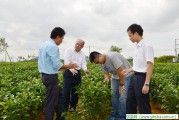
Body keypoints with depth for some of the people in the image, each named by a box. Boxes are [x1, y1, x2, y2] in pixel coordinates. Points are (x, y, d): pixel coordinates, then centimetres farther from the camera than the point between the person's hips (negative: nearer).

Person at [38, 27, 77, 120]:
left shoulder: (44, 45, 12)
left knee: (57, 97, 20)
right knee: (50, 102, 2)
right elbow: (57, 65, -20)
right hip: (51, 77, -10)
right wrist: (68, 66, -4)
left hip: (45, 75, 10)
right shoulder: (53, 47, -18)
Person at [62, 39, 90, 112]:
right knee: (66, 91, -2)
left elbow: (83, 64, 5)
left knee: (75, 92, 11)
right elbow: (67, 62, -16)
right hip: (68, 73, -5)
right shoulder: (68, 50, -5)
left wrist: (85, 69, -18)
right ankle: (64, 108, 11)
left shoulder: (83, 54, 11)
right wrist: (72, 69, -33)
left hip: (77, 73, 5)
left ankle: (73, 107, 25)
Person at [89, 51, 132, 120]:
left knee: (123, 97, -11)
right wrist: (106, 78, -17)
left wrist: (121, 85, -17)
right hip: (115, 76, 8)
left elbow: (120, 71, -26)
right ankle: (114, 114, 22)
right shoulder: (102, 63, -2)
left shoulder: (112, 56, -29)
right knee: (114, 95, 6)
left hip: (126, 75, -7)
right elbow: (106, 73, 7)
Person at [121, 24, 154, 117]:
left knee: (143, 105, 5)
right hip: (134, 77, 9)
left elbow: (150, 65, -20)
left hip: (142, 77, -9)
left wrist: (146, 84, -22)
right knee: (130, 102, 18)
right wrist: (129, 70, 24)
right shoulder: (137, 47, 11)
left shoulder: (146, 46, -15)